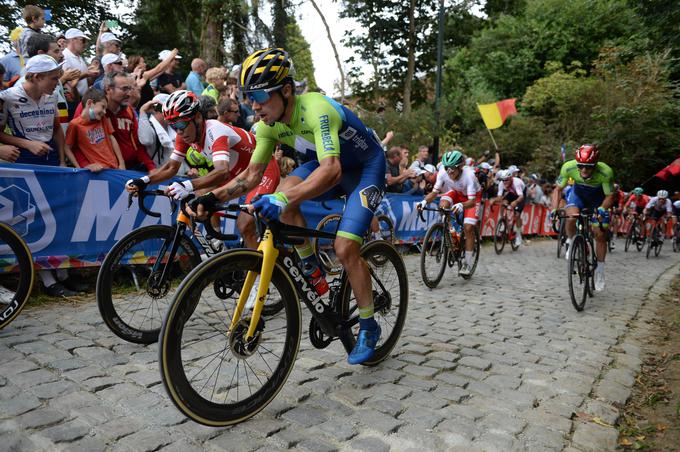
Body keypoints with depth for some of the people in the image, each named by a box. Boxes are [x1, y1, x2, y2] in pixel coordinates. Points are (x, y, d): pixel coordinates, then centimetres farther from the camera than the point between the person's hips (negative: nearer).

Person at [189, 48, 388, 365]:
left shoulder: (317, 110, -34)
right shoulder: (268, 123, -11)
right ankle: (312, 268, -3)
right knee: (284, 195, -23)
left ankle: (368, 327, 4)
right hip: (327, 163, 6)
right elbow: (252, 174, -8)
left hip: (366, 167, -6)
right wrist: (213, 197, -22)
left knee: (344, 248, -17)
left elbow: (331, 171, -48)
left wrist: (285, 199, -60)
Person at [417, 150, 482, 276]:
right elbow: (434, 192, -23)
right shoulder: (443, 173, -28)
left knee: (468, 228, -15)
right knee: (443, 205, -30)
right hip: (455, 193, 4)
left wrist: (461, 205, -64)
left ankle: (467, 264, -3)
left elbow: (472, 201, -43)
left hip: (472, 196, -3)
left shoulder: (468, 175, -38)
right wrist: (425, 201, -44)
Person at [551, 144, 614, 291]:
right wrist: (554, 209, -31)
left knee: (601, 235, -3)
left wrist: (602, 209, -41)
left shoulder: (605, 172, -35)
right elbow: (558, 189, -18)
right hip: (578, 193, 0)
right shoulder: (568, 167, -33)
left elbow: (609, 196, -22)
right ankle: (571, 242, 0)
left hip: (598, 198, 0)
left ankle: (600, 271, 15)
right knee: (571, 217, -32)